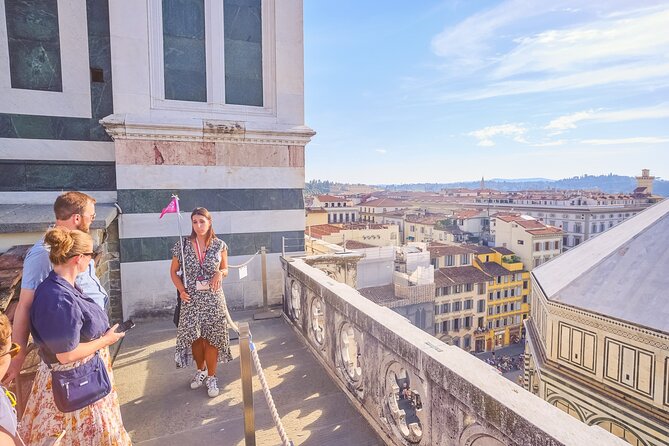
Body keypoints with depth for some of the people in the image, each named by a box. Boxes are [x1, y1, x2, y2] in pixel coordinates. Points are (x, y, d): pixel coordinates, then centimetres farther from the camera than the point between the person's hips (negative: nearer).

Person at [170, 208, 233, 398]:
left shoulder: (219, 245, -4)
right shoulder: (183, 245, -4)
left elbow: (225, 269, 8)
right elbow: (173, 271, 6)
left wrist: (220, 273, -15)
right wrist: (181, 290, -8)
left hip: (213, 298, -1)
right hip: (191, 298, 1)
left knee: (212, 338, 5)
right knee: (194, 337, 10)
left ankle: (211, 377, 24)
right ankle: (201, 370, 36)